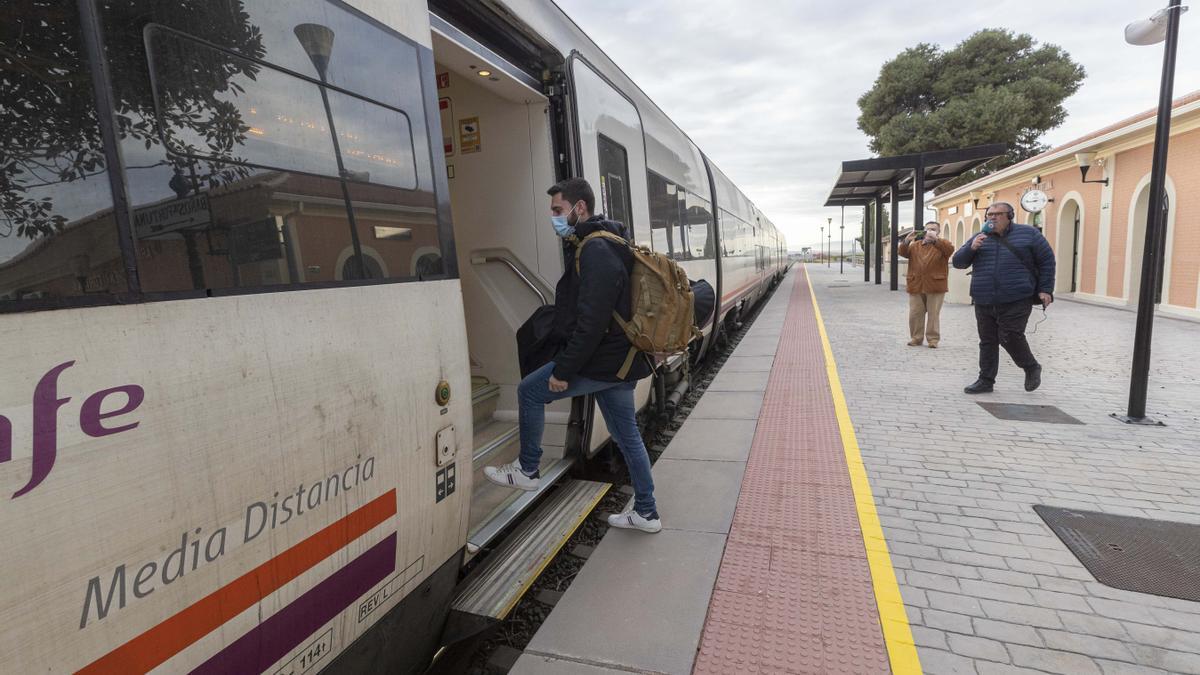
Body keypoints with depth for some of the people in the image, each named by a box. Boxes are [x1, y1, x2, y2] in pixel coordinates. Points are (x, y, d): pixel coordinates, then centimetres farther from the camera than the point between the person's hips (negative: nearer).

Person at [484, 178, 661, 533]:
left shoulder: (596, 253, -19)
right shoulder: (605, 247, 15)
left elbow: (591, 323, -25)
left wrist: (563, 371, -19)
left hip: (601, 362, -10)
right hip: (620, 359, 10)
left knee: (530, 391, 4)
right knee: (627, 435, 15)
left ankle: (527, 471, 19)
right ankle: (646, 513, 25)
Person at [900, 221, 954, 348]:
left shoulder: (941, 244, 5)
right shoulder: (915, 246, 15)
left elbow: (950, 249, -16)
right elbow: (903, 253, 2)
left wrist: (935, 239, -26)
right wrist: (906, 241, -16)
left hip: (935, 286, -3)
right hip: (916, 285, 3)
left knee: (933, 314, 0)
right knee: (915, 314, 6)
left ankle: (933, 338, 7)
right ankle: (916, 338, 16)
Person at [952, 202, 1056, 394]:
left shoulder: (1028, 234, 6)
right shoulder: (979, 238, 14)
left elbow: (1046, 261, 7)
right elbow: (958, 262, 9)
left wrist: (1045, 289, 1)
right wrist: (971, 248, -10)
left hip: (1016, 301, -4)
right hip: (984, 302, 4)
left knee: (1010, 338, -10)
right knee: (987, 341, 6)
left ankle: (1031, 368, 16)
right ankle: (986, 380, 14)